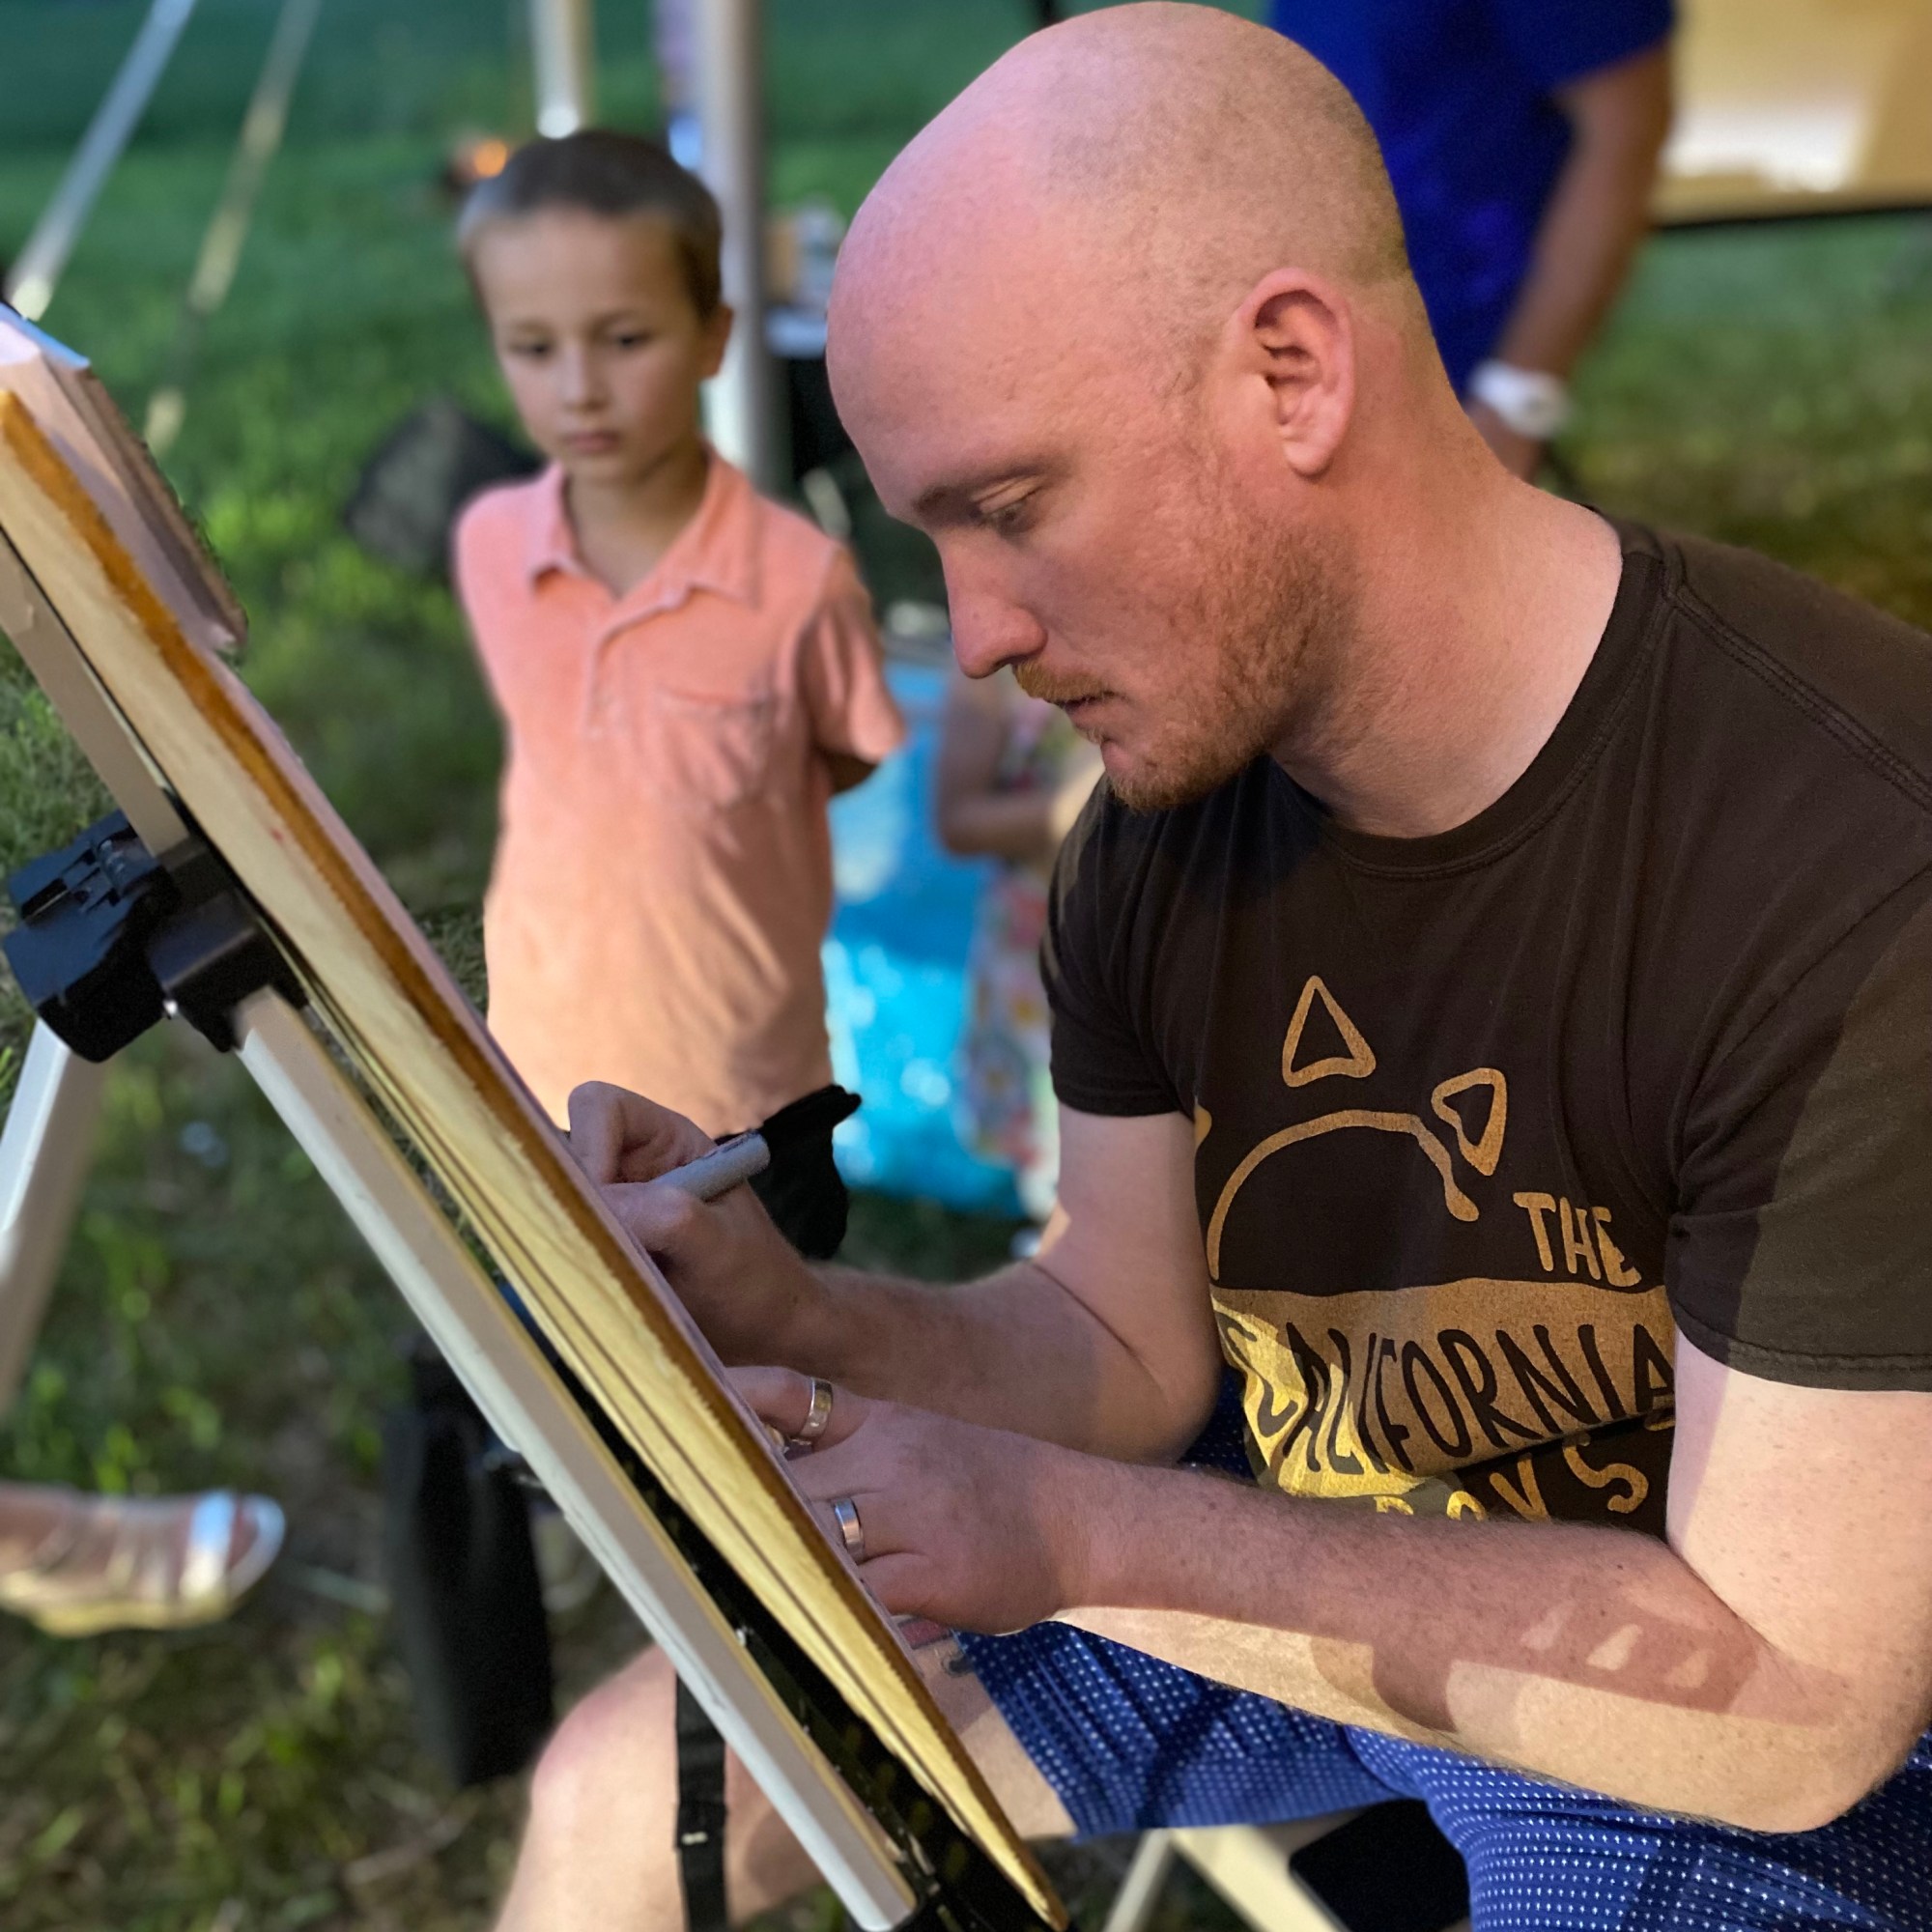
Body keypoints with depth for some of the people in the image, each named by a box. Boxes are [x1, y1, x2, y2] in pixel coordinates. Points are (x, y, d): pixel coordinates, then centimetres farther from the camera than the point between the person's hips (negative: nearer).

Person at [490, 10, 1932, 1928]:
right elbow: (1129, 1341, 1)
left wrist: (1070, 1532, -26)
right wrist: (791, 1315, -19)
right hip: (1284, 1560, 6)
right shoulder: (1164, 816, -8)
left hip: (1754, 1739, -5)